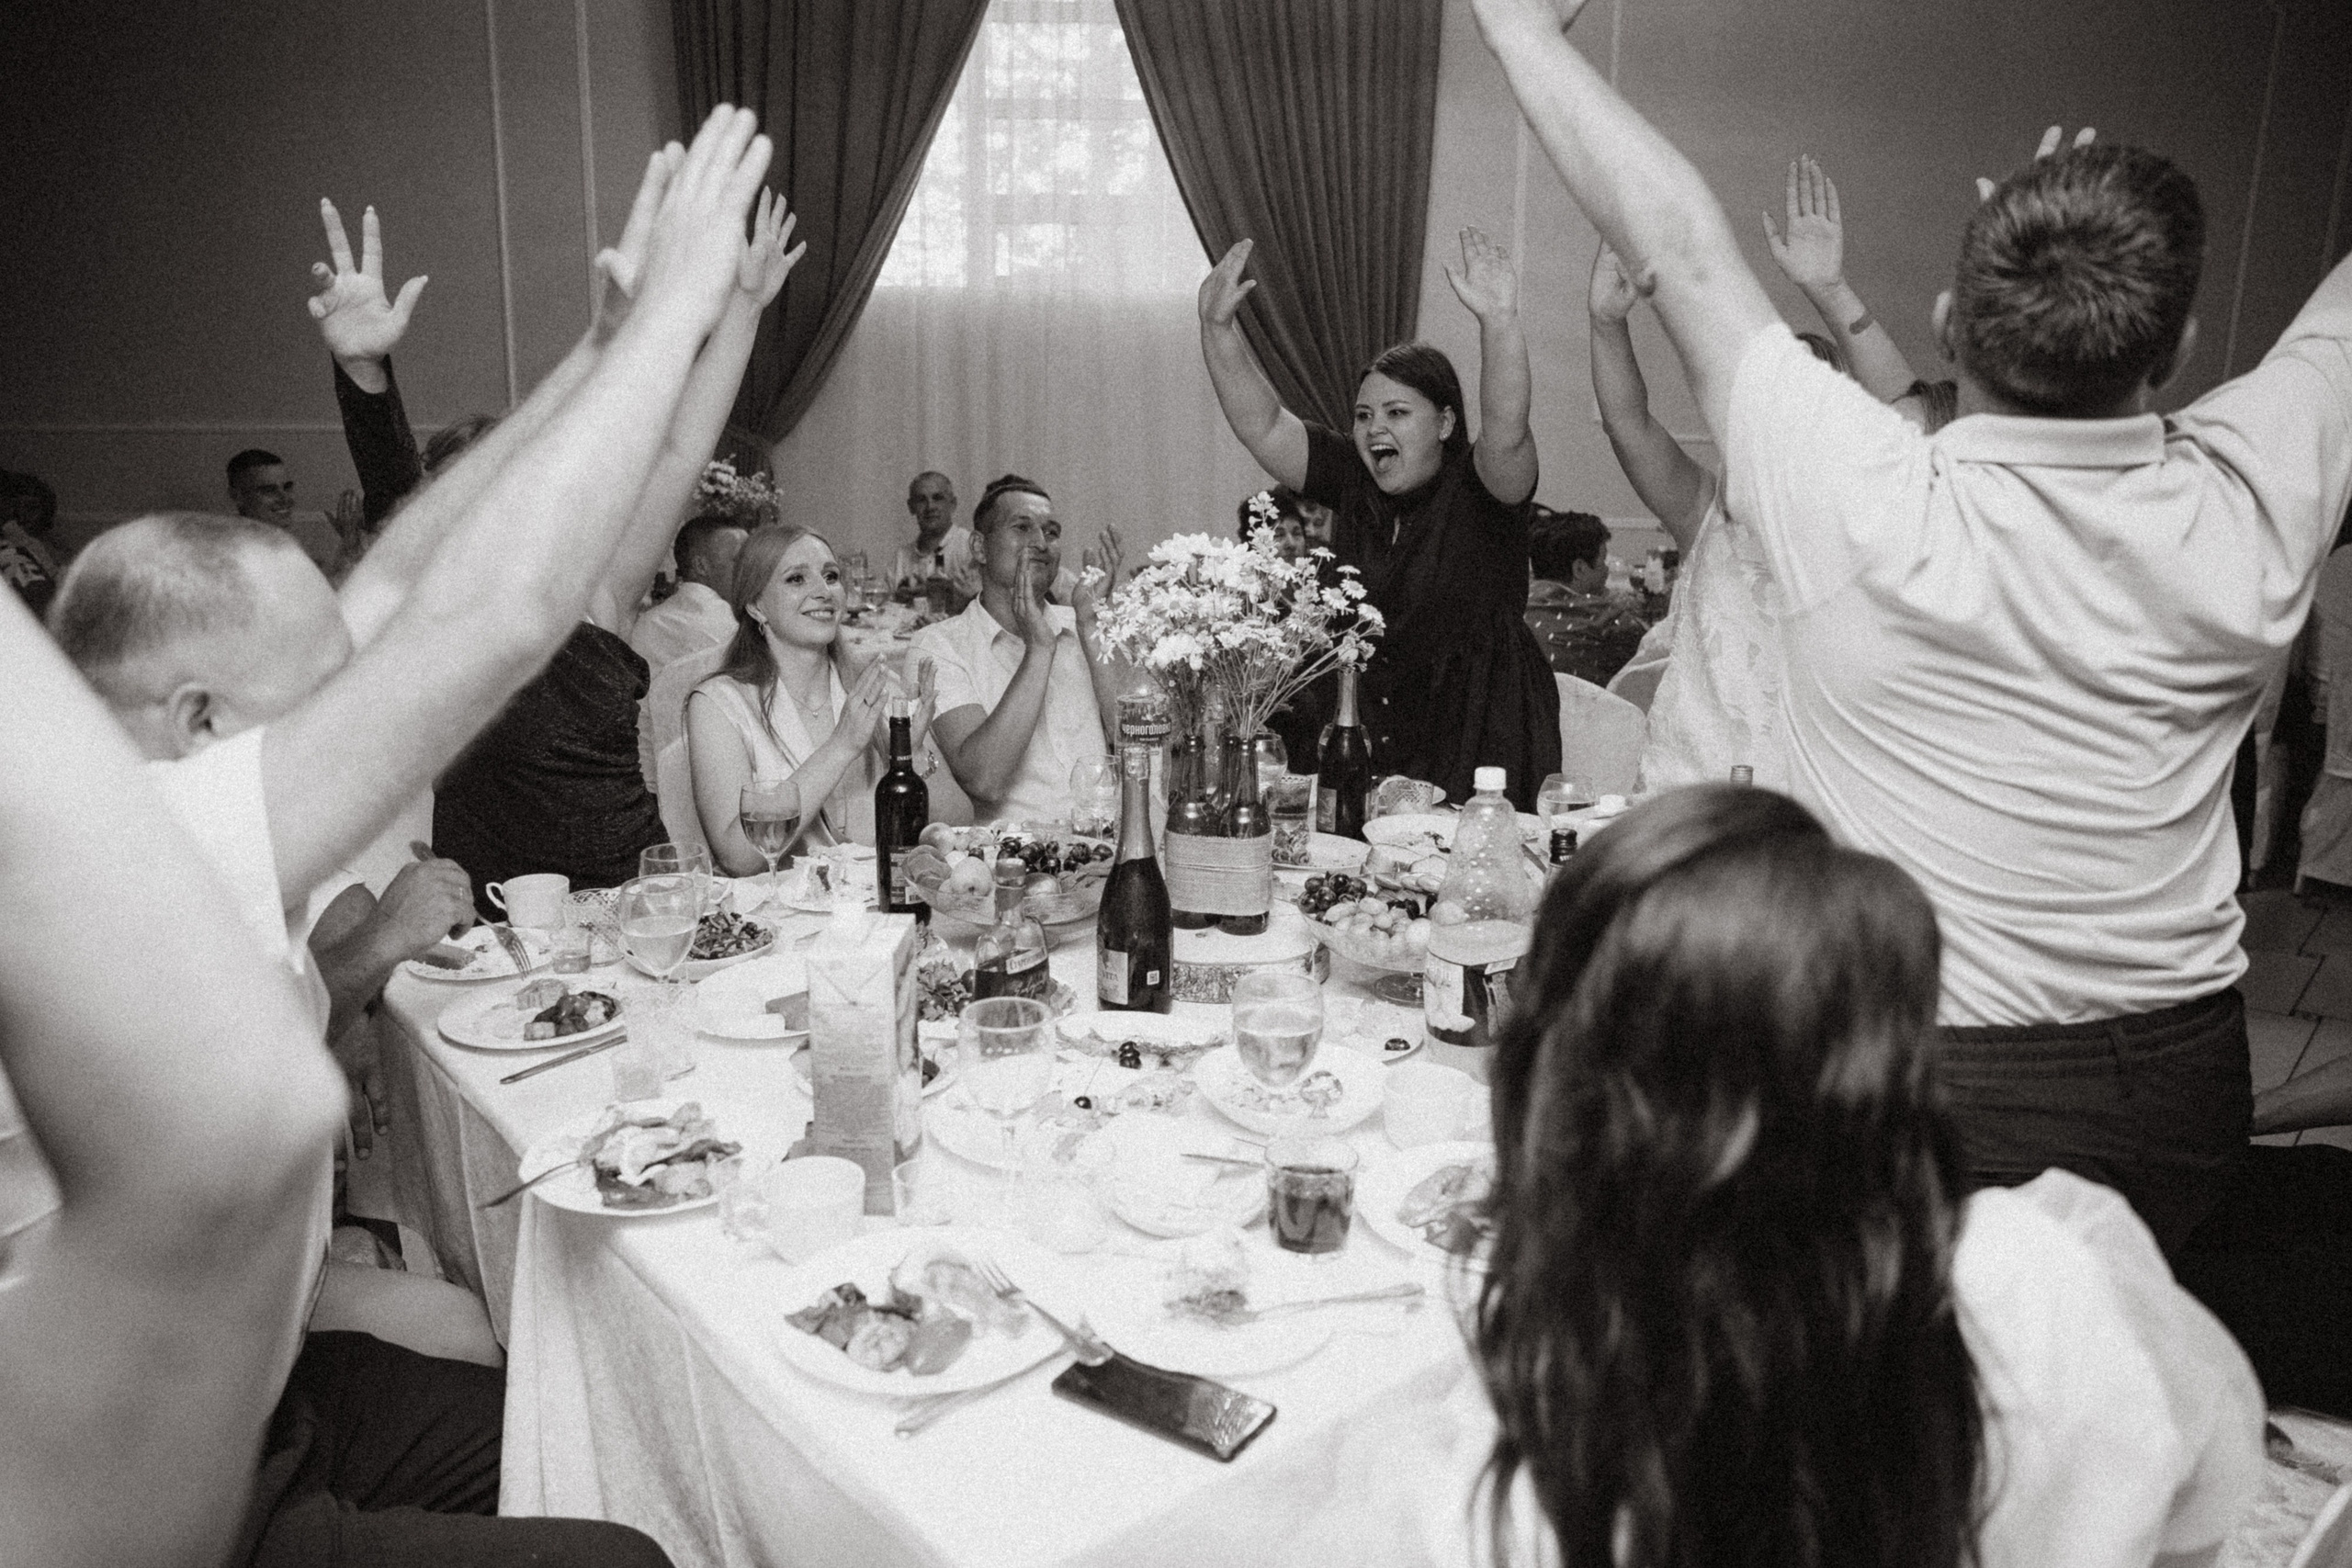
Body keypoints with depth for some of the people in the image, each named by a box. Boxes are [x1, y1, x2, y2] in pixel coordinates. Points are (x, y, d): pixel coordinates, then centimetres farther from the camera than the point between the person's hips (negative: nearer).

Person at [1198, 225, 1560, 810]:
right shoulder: (1352, 483, 6)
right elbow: (1261, 425, 2)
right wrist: (1218, 329, -8)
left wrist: (1499, 321, -40)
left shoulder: (1476, 490, -6)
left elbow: (1506, 432, -27)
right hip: (1370, 736, 4)